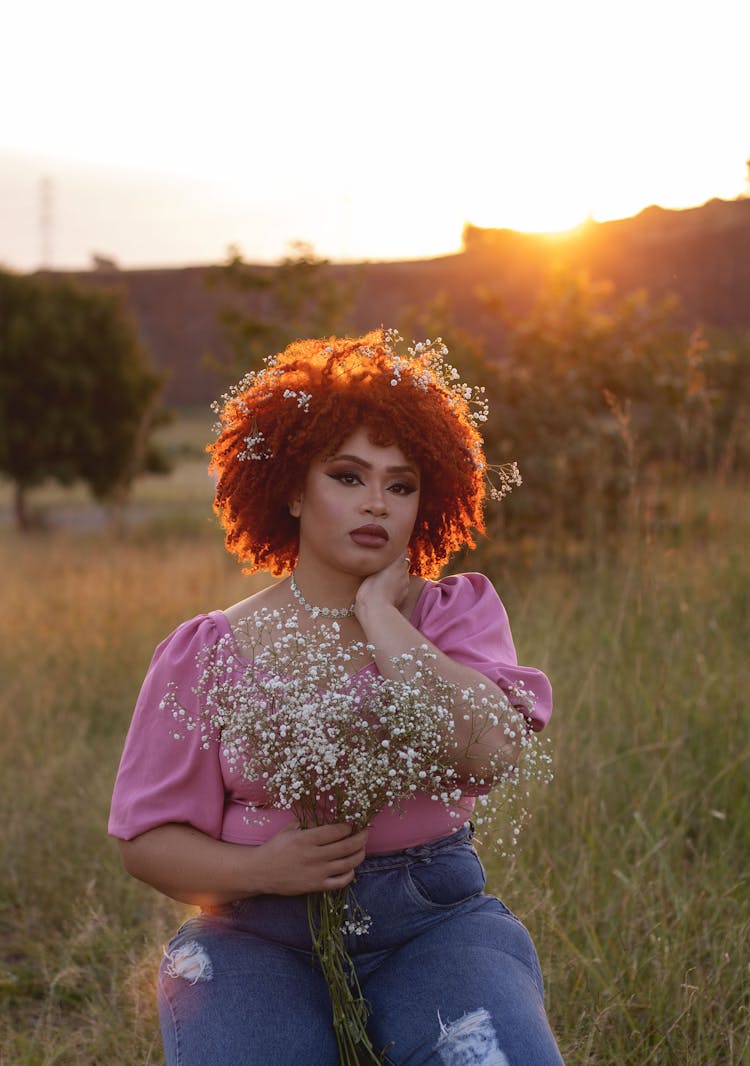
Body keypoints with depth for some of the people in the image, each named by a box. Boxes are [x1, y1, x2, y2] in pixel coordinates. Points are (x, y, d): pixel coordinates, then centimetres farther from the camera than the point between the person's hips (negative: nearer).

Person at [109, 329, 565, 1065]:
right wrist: (261, 868, -15)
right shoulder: (209, 652, 3)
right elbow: (146, 837, 4)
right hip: (261, 935, 0)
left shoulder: (460, 612, 5)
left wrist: (379, 610, -9)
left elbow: (497, 747, -16)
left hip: (435, 920, 1)